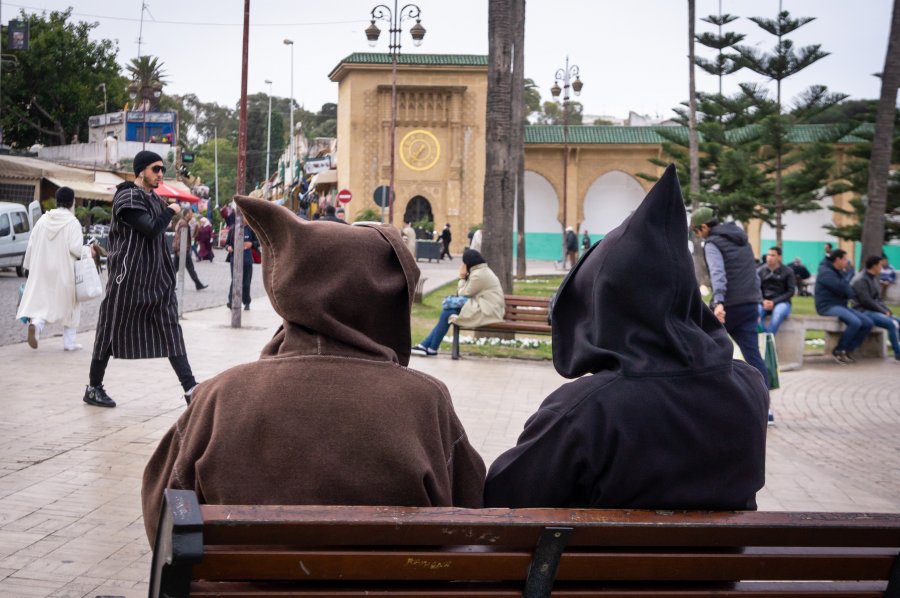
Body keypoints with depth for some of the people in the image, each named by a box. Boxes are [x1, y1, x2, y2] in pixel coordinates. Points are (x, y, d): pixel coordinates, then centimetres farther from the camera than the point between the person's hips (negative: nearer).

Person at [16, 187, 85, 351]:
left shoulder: (43, 220, 4)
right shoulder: (72, 222, -10)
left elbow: (31, 245, 6)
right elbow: (75, 247, -20)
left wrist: (29, 267, 16)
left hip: (42, 271, 3)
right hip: (64, 272, -3)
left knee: (42, 302, 7)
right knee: (70, 305, 12)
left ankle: (35, 323, -24)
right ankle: (69, 342, 13)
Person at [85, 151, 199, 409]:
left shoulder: (155, 199, 14)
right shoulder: (128, 197, -12)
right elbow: (151, 228, -23)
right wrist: (170, 211, -7)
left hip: (157, 279, 7)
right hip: (128, 278, -7)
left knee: (171, 331, 0)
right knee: (111, 330, 4)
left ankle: (190, 388, -5)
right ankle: (94, 388, 16)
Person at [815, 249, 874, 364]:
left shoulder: (838, 272, 21)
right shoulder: (826, 272, -10)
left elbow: (849, 292, 20)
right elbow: (842, 288, -20)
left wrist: (848, 291, -3)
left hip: (841, 306, 10)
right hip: (828, 306, -10)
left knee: (867, 322, -6)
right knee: (855, 322, -31)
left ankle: (847, 350, -2)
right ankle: (838, 351, -14)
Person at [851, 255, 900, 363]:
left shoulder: (874, 278, 16)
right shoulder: (860, 280, -14)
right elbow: (866, 302, -20)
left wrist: (887, 311, 2)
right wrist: (884, 312, -13)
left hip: (874, 311, 10)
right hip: (863, 312, -10)